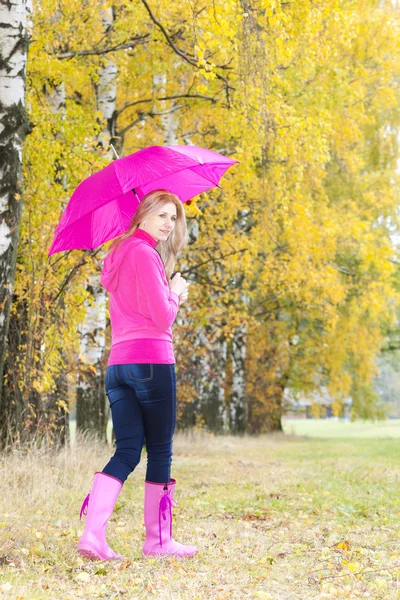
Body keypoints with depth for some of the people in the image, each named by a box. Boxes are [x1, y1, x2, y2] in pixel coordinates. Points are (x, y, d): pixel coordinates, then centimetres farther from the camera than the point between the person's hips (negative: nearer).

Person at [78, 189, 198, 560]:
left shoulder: (117, 254, 19)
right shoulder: (144, 253, -9)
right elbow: (162, 316, -13)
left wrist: (170, 296, 15)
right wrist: (175, 292, 4)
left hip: (117, 364, 8)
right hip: (152, 361, -8)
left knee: (127, 450, 5)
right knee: (160, 452, 4)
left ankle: (92, 533, -9)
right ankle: (158, 540, 11)